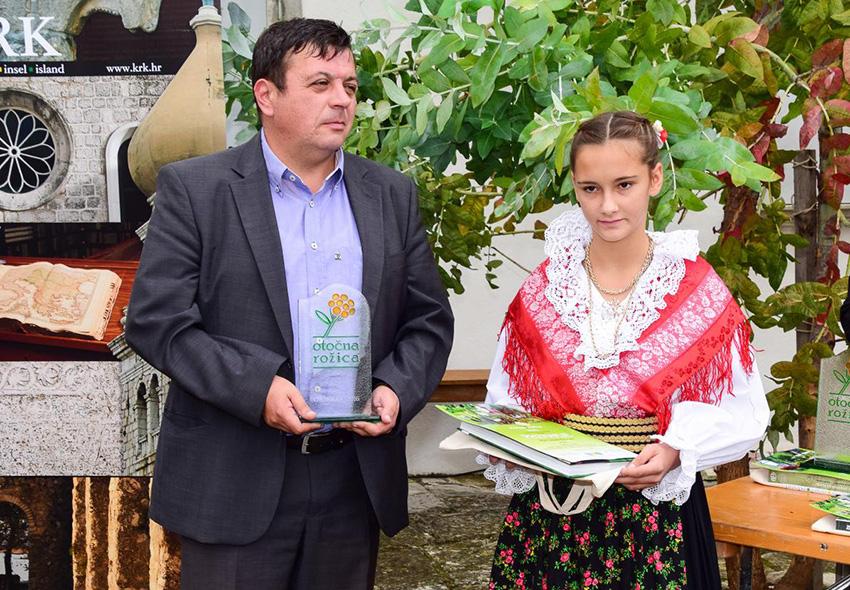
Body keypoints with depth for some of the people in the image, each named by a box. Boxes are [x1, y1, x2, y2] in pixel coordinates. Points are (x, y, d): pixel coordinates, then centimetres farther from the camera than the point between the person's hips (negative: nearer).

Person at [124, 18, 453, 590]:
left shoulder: (393, 194, 8)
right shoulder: (194, 189, -3)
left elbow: (429, 320, 10)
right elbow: (156, 320, -9)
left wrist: (396, 390, -9)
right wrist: (256, 388, -20)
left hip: (355, 479, 4)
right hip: (234, 482, -3)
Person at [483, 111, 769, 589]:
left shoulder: (698, 290, -5)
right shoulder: (542, 289, 1)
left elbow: (745, 416, -2)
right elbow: (504, 403, 9)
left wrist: (675, 451, -18)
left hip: (659, 510, -1)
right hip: (549, 514, 2)